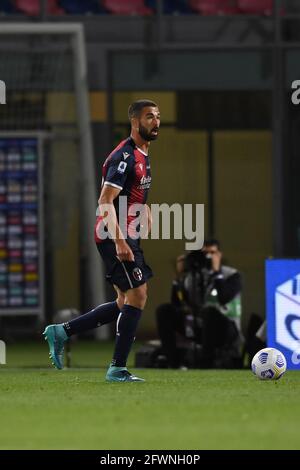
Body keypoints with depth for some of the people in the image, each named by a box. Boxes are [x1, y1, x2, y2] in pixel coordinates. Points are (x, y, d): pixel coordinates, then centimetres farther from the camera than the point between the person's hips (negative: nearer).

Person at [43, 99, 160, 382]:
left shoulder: (143, 156, 16)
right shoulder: (124, 156, -16)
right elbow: (106, 201, -22)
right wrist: (120, 241, -28)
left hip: (128, 237, 10)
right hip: (115, 237, -10)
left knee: (125, 304, 12)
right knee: (137, 295, -12)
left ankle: (61, 332, 18)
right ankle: (117, 369, -7)